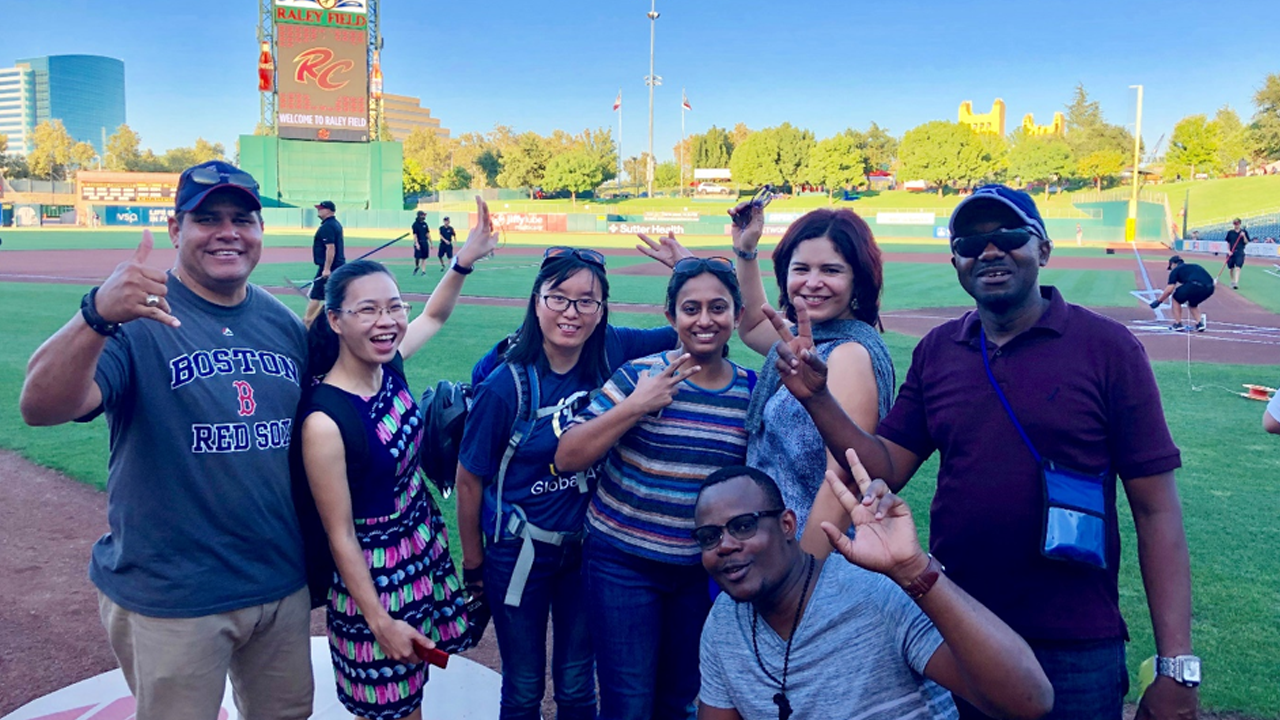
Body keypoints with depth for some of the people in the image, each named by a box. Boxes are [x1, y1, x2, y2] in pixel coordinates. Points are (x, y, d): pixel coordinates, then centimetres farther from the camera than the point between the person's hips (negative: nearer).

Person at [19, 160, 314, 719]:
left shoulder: (284, 324, 4)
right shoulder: (138, 317, -14)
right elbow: (41, 407, -29)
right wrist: (98, 315, -46)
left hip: (283, 585, 5)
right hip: (169, 597, -5)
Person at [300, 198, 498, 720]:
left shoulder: (389, 367, -7)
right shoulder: (324, 421, -27)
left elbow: (434, 316, 15)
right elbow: (340, 535, -19)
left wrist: (466, 260, 3)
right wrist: (380, 622, -15)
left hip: (425, 550, 7)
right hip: (376, 574, -7)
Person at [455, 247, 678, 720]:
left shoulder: (613, 353, -11)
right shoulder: (505, 386, -21)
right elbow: (470, 480, -11)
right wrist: (473, 565, -2)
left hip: (587, 547, 3)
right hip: (520, 553, -3)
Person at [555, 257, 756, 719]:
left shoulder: (752, 390, 0)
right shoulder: (638, 376, -10)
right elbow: (567, 458, -14)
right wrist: (634, 407, -23)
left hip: (704, 570, 3)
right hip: (623, 563, -3)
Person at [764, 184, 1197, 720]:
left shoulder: (1107, 347, -8)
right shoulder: (936, 351, 3)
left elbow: (1155, 509, -8)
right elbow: (885, 470, 2)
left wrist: (1176, 668, -11)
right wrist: (817, 397, -14)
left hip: (1074, 655, -3)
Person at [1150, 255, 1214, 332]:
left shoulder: (1176, 270, 17)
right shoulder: (1194, 266, 36)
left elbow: (1169, 289, 8)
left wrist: (1158, 300, 18)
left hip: (1195, 285, -6)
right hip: (1209, 288, 6)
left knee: (1176, 298, 20)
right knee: (1192, 303, 32)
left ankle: (1178, 324, 16)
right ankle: (1200, 323, 16)